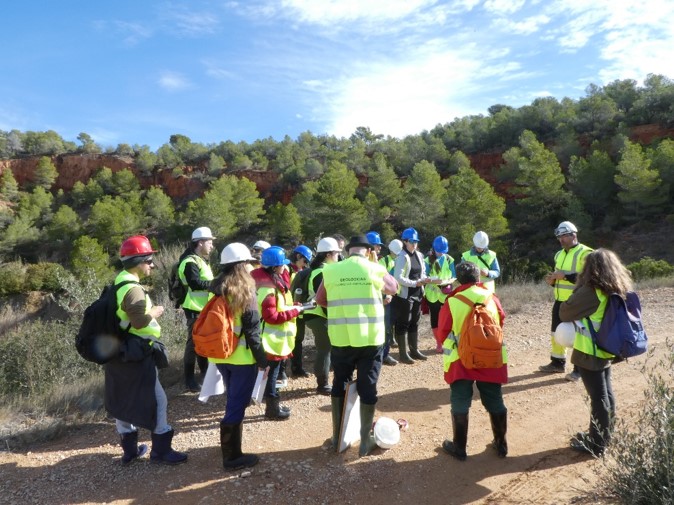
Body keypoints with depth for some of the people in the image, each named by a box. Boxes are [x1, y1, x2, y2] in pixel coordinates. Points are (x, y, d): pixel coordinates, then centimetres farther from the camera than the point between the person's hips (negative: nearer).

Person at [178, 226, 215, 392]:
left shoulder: (201, 260, 17)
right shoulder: (190, 262, -17)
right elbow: (196, 284, -30)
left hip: (204, 308, 10)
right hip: (195, 309, -10)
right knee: (194, 342, -3)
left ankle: (204, 373, 30)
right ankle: (189, 379, 7)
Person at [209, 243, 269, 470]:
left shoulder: (216, 289, 3)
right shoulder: (245, 291, -16)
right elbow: (252, 330, -16)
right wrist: (262, 359, -8)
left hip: (219, 355, 7)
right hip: (242, 357, -7)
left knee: (234, 401, 23)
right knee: (236, 405, 3)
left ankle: (231, 449, 37)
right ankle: (232, 457, 12)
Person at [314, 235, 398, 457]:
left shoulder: (331, 271, -1)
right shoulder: (376, 270, -2)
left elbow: (320, 299, 13)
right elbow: (394, 288, 17)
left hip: (341, 339, 1)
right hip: (371, 339, -1)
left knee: (340, 384, 16)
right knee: (368, 387, 9)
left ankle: (337, 437, 26)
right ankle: (365, 441, 18)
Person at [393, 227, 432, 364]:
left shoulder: (419, 255, 9)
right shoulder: (402, 257, -14)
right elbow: (398, 277, -20)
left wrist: (424, 279, -6)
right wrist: (414, 283, -23)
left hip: (417, 294, 7)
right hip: (404, 295, -7)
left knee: (414, 323, 15)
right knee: (403, 324, 1)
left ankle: (414, 350, 26)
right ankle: (403, 353, 8)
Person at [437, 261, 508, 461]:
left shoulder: (452, 302, -11)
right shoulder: (492, 298, -2)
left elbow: (443, 332, -1)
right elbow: (501, 323, 13)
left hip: (461, 360, -3)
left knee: (460, 405, 9)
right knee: (495, 402, 17)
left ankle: (459, 447, 17)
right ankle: (501, 444, 29)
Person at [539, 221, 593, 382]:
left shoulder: (585, 253, -13)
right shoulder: (559, 254, 14)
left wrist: (566, 275, -25)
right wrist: (552, 280, 4)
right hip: (560, 301, 8)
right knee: (556, 332, 15)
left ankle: (580, 368, 11)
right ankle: (557, 363, 29)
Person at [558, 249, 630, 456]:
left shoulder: (591, 292, -22)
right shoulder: (617, 292, 3)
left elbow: (564, 313, -15)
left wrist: (578, 288, -4)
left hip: (589, 353, -8)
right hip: (606, 351, 9)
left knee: (598, 397, 1)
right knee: (606, 394, 18)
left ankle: (596, 444, 13)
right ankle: (603, 436, 33)